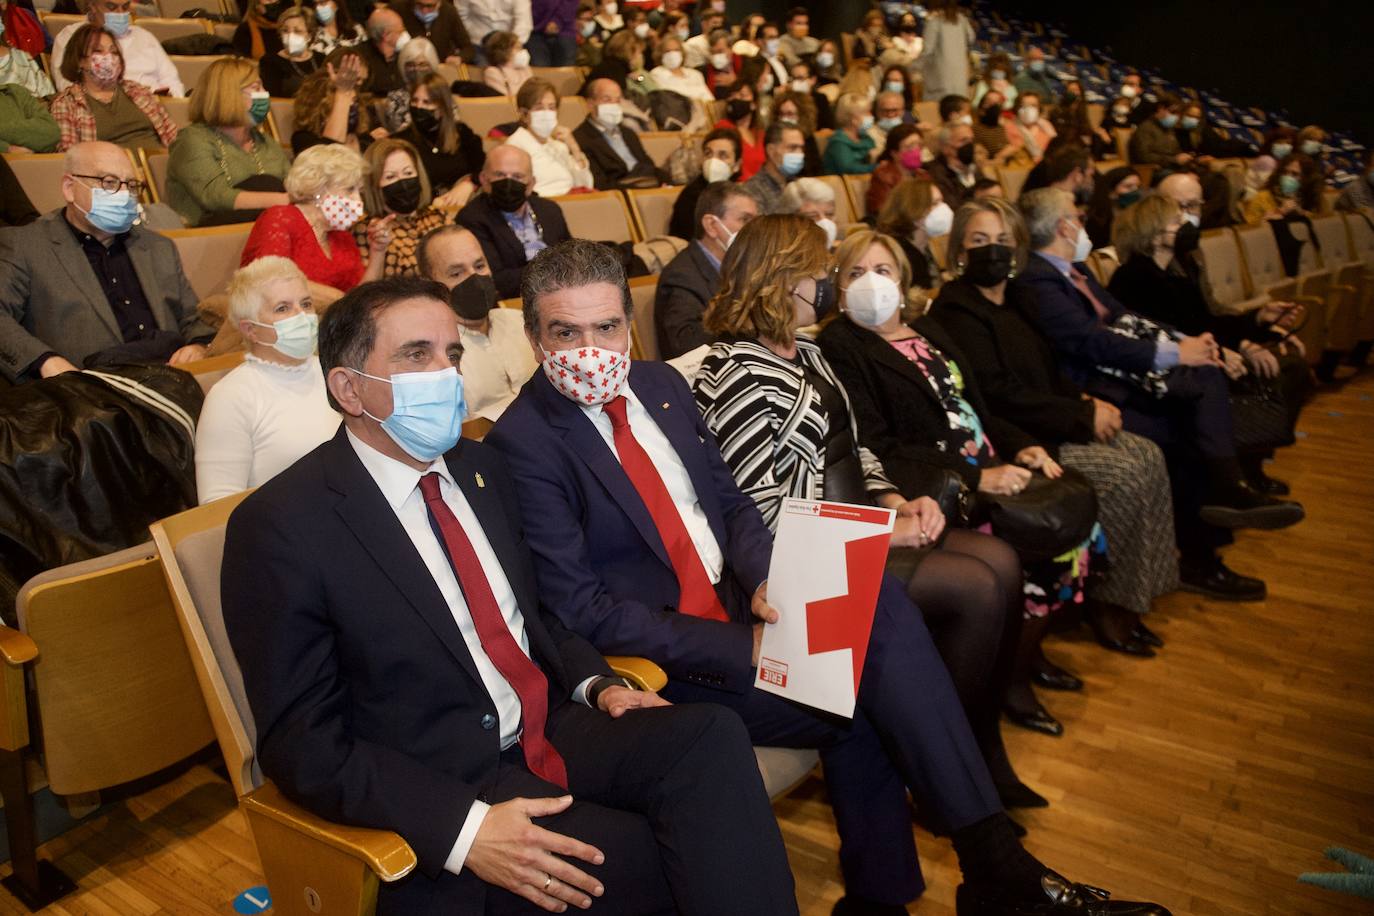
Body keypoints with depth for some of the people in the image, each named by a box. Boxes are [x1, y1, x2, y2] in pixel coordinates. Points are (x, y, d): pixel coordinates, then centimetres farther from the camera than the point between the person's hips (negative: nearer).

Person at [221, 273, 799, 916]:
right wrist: (463, 828, -23)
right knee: (644, 860, -25)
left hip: (553, 731, 6)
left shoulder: (477, 465, 8)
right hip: (442, 788, -6)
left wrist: (596, 685, 1)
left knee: (709, 734, -20)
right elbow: (302, 743, -12)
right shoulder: (279, 527, -12)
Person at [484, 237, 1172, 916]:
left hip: (739, 601, 6)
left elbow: (733, 502, 11)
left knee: (882, 608, -17)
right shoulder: (523, 441, -13)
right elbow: (579, 607, -16)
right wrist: (743, 649, -20)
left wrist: (763, 581, -11)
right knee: (858, 708, -17)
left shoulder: (661, 383, 7)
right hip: (663, 655, -6)